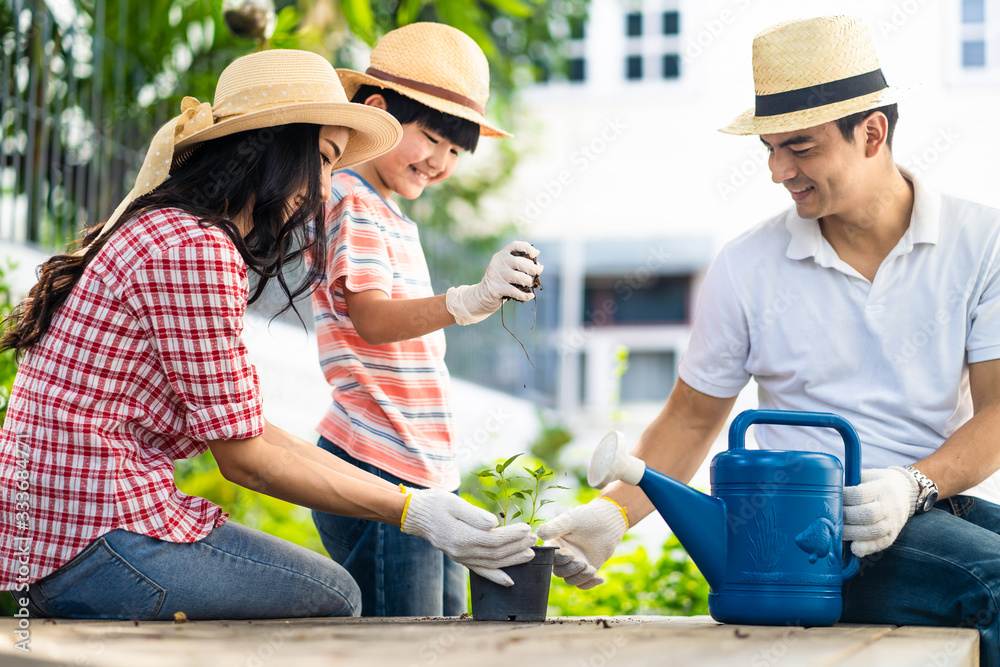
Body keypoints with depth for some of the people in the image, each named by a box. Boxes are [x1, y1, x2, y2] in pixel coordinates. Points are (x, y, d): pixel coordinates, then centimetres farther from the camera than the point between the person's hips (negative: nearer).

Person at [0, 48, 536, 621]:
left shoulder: (165, 232, 16)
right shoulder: (195, 250, -17)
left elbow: (249, 429, 13)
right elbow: (244, 457, -13)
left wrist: (408, 500, 9)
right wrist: (409, 512, -9)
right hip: (97, 548, -10)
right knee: (333, 597, 4)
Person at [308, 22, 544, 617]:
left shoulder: (397, 222, 23)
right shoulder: (349, 201, -7)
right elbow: (373, 318, -24)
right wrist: (469, 302, -37)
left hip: (430, 476, 10)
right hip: (376, 474, -10)